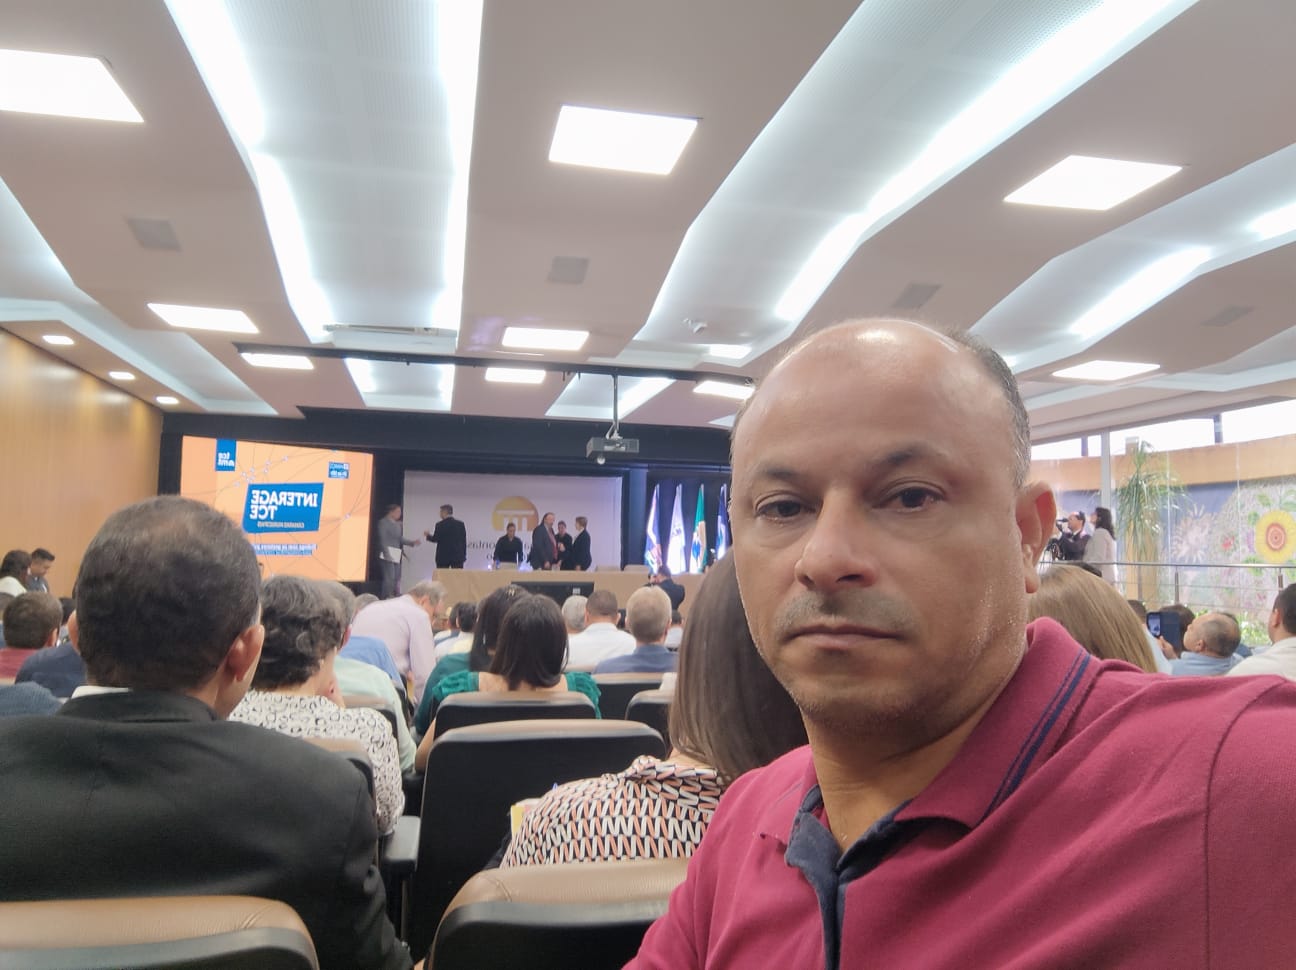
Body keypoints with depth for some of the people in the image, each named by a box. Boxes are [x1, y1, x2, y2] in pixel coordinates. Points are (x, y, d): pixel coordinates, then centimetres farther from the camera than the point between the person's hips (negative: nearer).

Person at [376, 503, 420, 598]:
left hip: (396, 555, 8)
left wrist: (412, 542, 6)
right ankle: (386, 599, -10)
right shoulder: (383, 522, -5)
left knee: (396, 579, 7)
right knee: (389, 578, -13)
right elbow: (383, 539, -12)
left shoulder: (397, 524, 16)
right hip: (387, 555, -8)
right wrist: (387, 554, -20)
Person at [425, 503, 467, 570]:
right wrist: (464, 555, 11)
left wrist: (428, 536, 14)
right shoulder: (460, 524, 5)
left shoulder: (440, 524, -6)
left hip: (443, 557, -3)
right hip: (458, 556, 3)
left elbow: (435, 539, -7)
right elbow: (464, 541, 6)